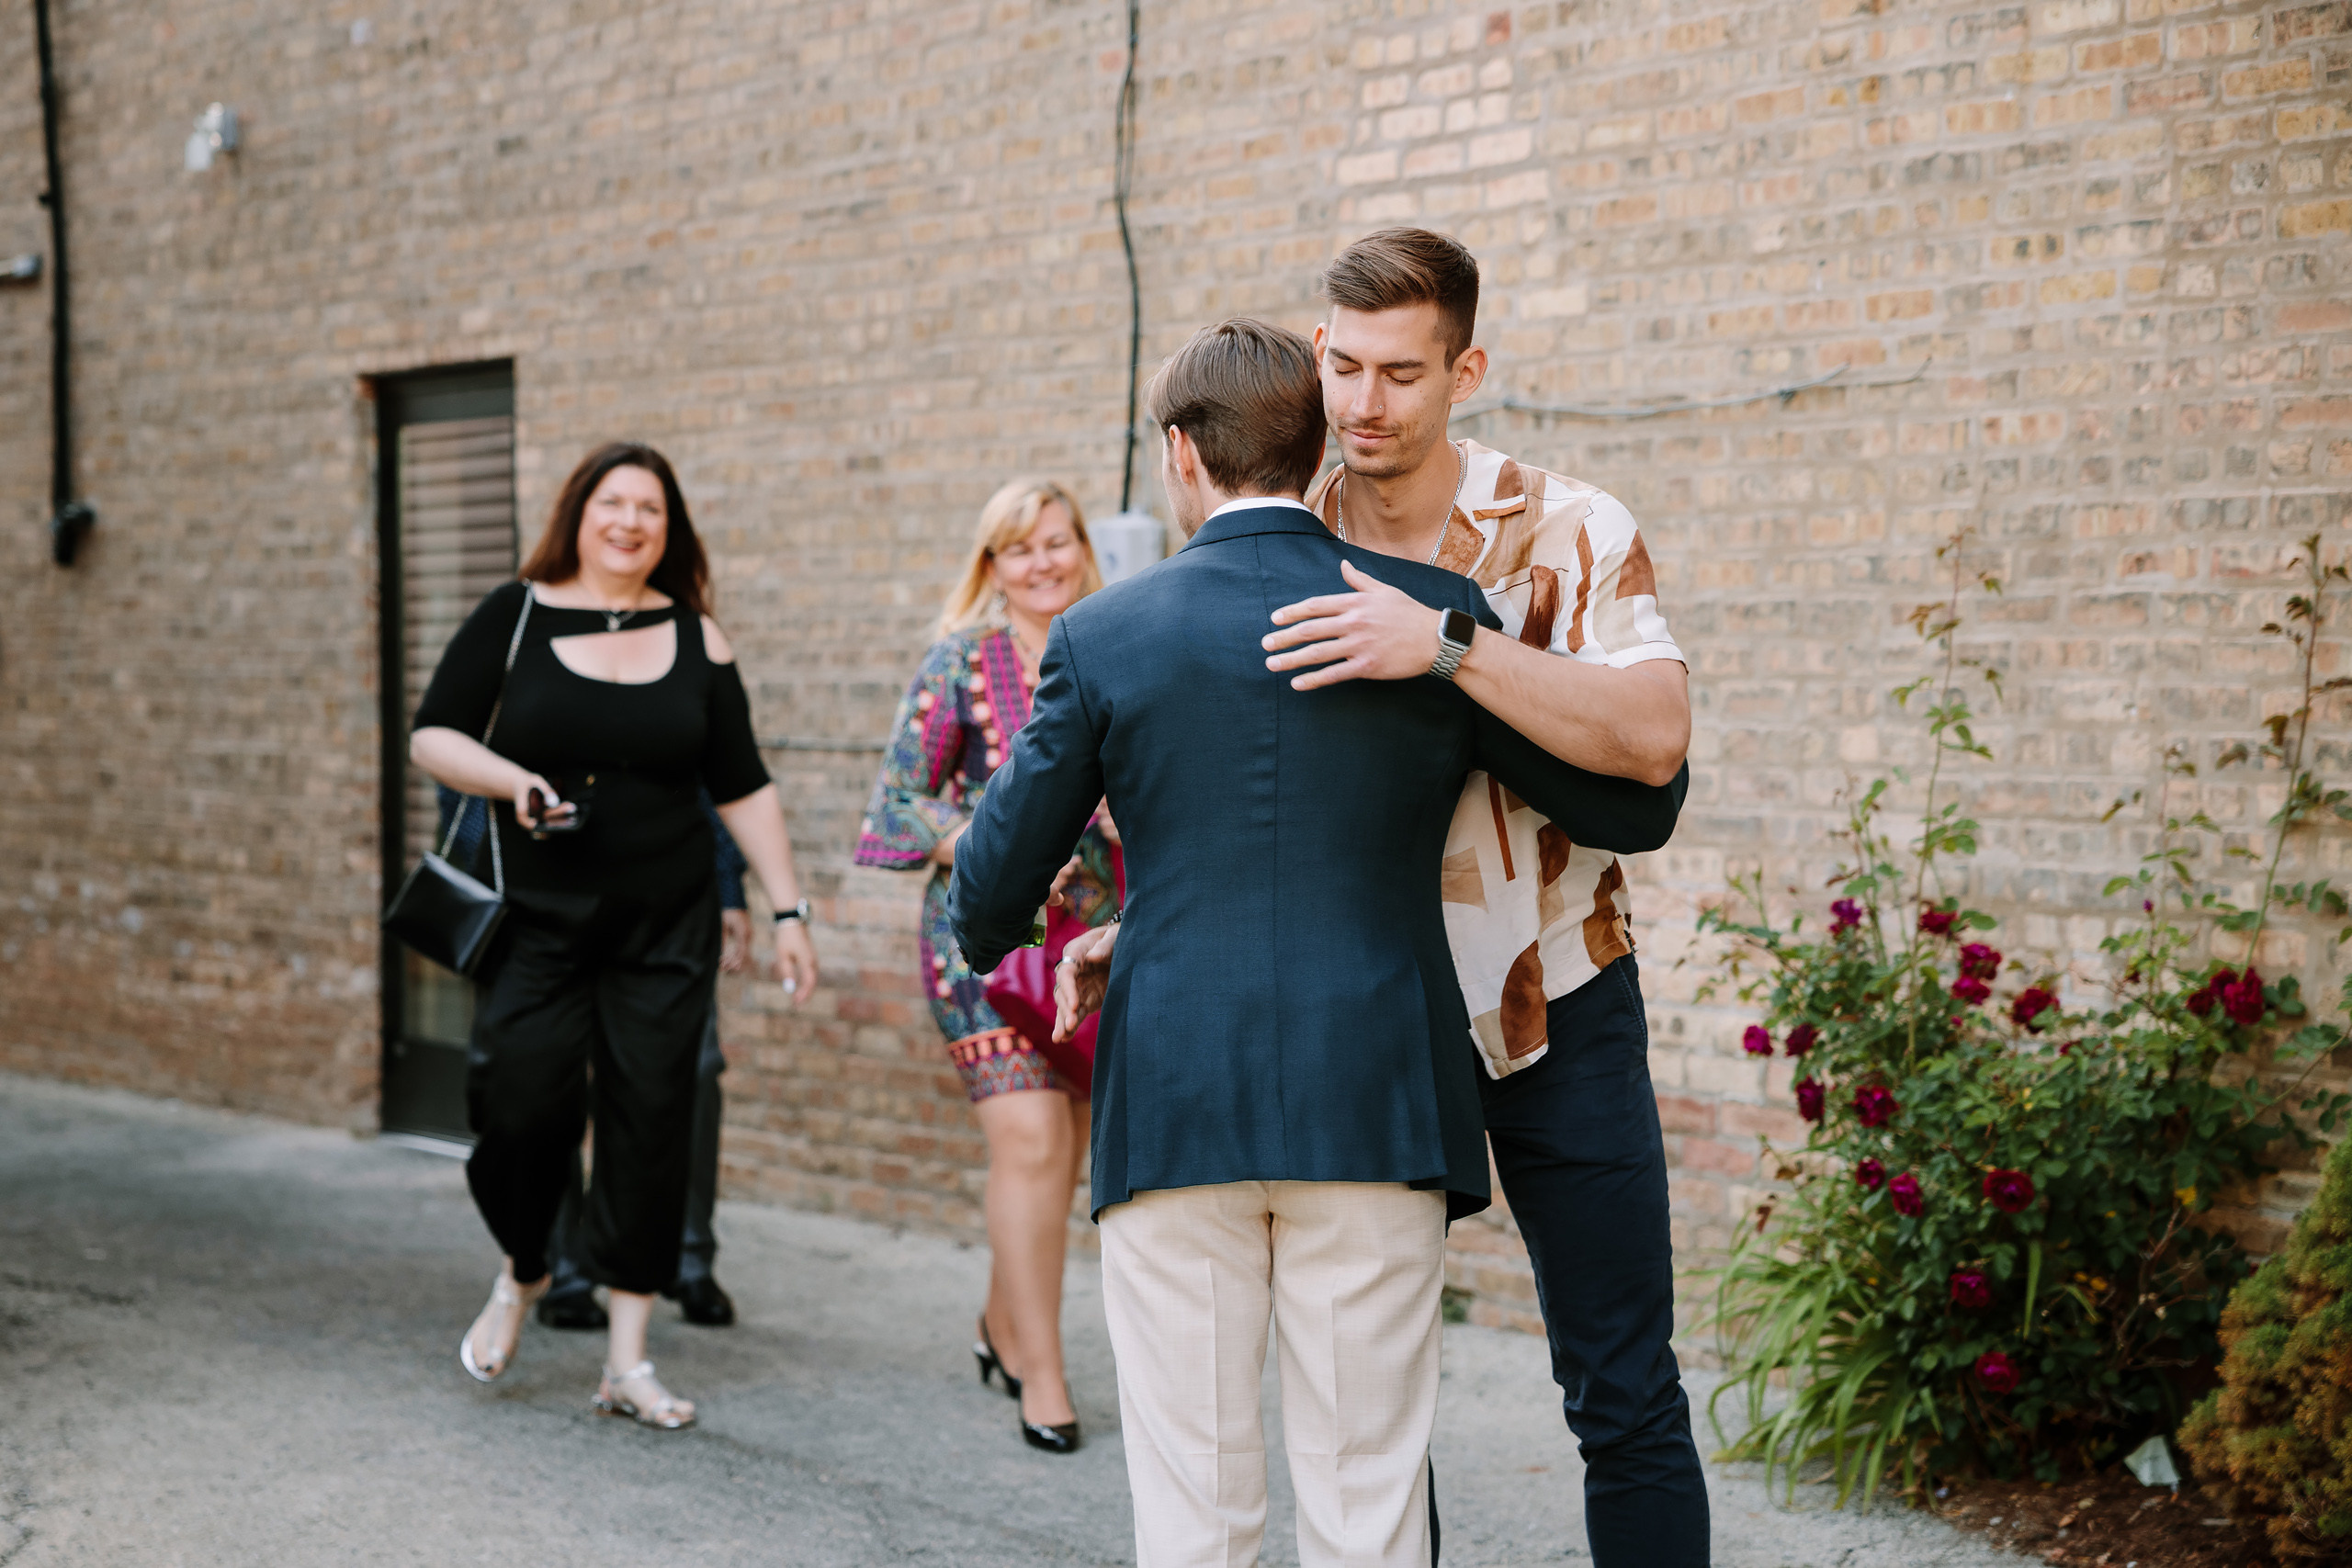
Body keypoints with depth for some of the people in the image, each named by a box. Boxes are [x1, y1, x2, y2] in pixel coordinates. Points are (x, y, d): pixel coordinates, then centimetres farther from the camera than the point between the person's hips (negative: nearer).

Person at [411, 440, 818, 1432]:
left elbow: (743, 788, 9)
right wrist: (509, 779, -18)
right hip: (535, 918, -1)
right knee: (525, 1101, -12)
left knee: (650, 1123, -1)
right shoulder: (516, 616, 2)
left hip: (664, 930, 2)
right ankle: (520, 1274, 22)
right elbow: (432, 735, 1)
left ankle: (629, 1361, 9)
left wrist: (788, 911, 4)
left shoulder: (695, 638, 6)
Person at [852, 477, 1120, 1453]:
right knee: (1028, 1139, -14)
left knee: (1062, 1146, 10)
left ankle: (1004, 1323, 32)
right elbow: (900, 797, -2)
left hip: (1099, 933, 4)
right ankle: (1040, 1374, -5)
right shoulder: (962, 661, -1)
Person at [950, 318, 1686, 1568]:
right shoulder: (1432, 612, 1)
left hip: (1175, 1108, 0)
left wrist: (985, 937, 32)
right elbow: (1634, 808, 8)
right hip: (1373, 1108, 0)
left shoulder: (1104, 635, 1)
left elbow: (992, 889, 7)